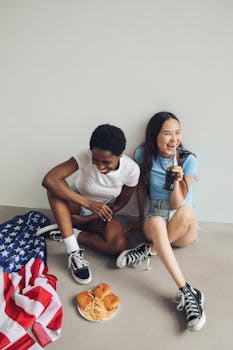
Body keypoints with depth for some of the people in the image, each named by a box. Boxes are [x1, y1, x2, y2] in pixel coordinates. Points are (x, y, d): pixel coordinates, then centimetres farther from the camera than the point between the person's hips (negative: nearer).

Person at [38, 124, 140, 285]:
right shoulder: (85, 157, -28)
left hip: (102, 213, 1)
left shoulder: (132, 169, -22)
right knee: (56, 186, -33)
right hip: (76, 206, 0)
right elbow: (49, 180, -39)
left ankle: (65, 232, -10)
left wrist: (90, 218, -17)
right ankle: (74, 252, -29)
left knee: (119, 244, -29)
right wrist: (88, 203, -41)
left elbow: (122, 202, -8)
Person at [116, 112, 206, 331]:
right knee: (156, 223, -37)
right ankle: (187, 293, -38)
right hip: (156, 217, 1)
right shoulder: (143, 155, -7)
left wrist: (177, 180, -30)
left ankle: (148, 251, -20)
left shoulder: (188, 160, -11)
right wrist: (142, 220, 11)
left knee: (186, 211, -37)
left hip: (184, 230, 0)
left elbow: (176, 204, -13)